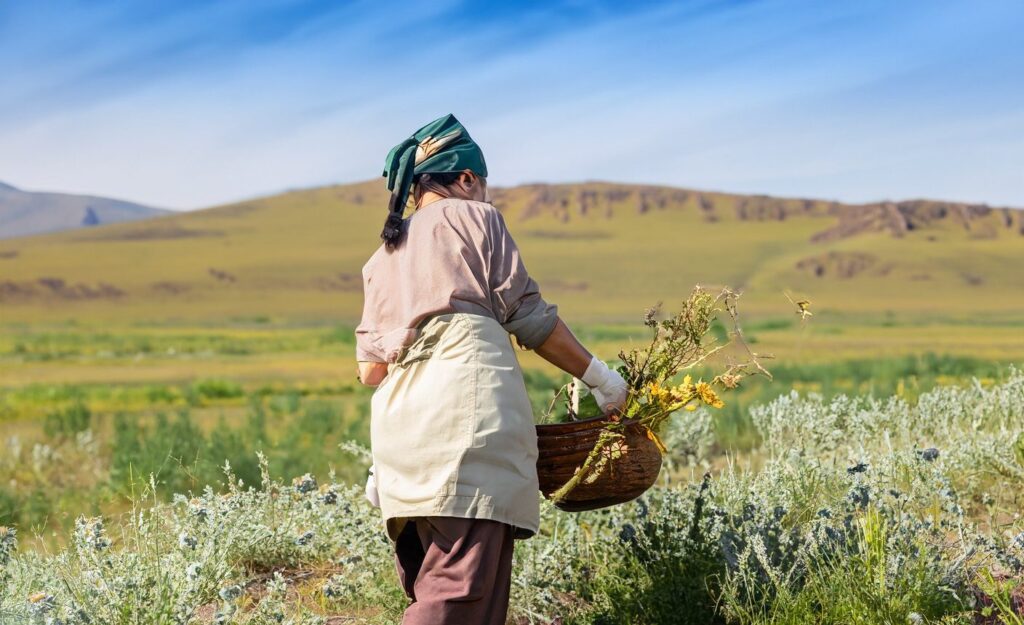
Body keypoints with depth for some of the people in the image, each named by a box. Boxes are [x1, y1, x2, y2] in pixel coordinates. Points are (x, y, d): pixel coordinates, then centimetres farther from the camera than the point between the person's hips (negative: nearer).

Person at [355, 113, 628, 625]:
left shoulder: (382, 258, 27)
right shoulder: (473, 216, 13)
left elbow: (370, 368, 18)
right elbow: (528, 316, 6)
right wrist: (599, 376, 15)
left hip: (398, 416, 6)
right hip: (468, 401, -6)